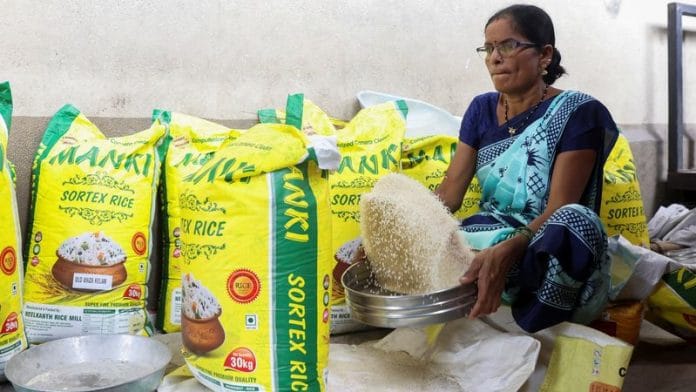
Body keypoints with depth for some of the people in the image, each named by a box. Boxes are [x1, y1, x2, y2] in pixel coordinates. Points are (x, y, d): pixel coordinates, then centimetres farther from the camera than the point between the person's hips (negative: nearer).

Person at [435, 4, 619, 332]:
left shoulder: (578, 112, -9)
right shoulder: (482, 109, 8)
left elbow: (558, 209, -19)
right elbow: (449, 191, 2)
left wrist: (506, 251, -39)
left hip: (545, 252, -4)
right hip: (486, 239, 4)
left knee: (576, 222, -39)